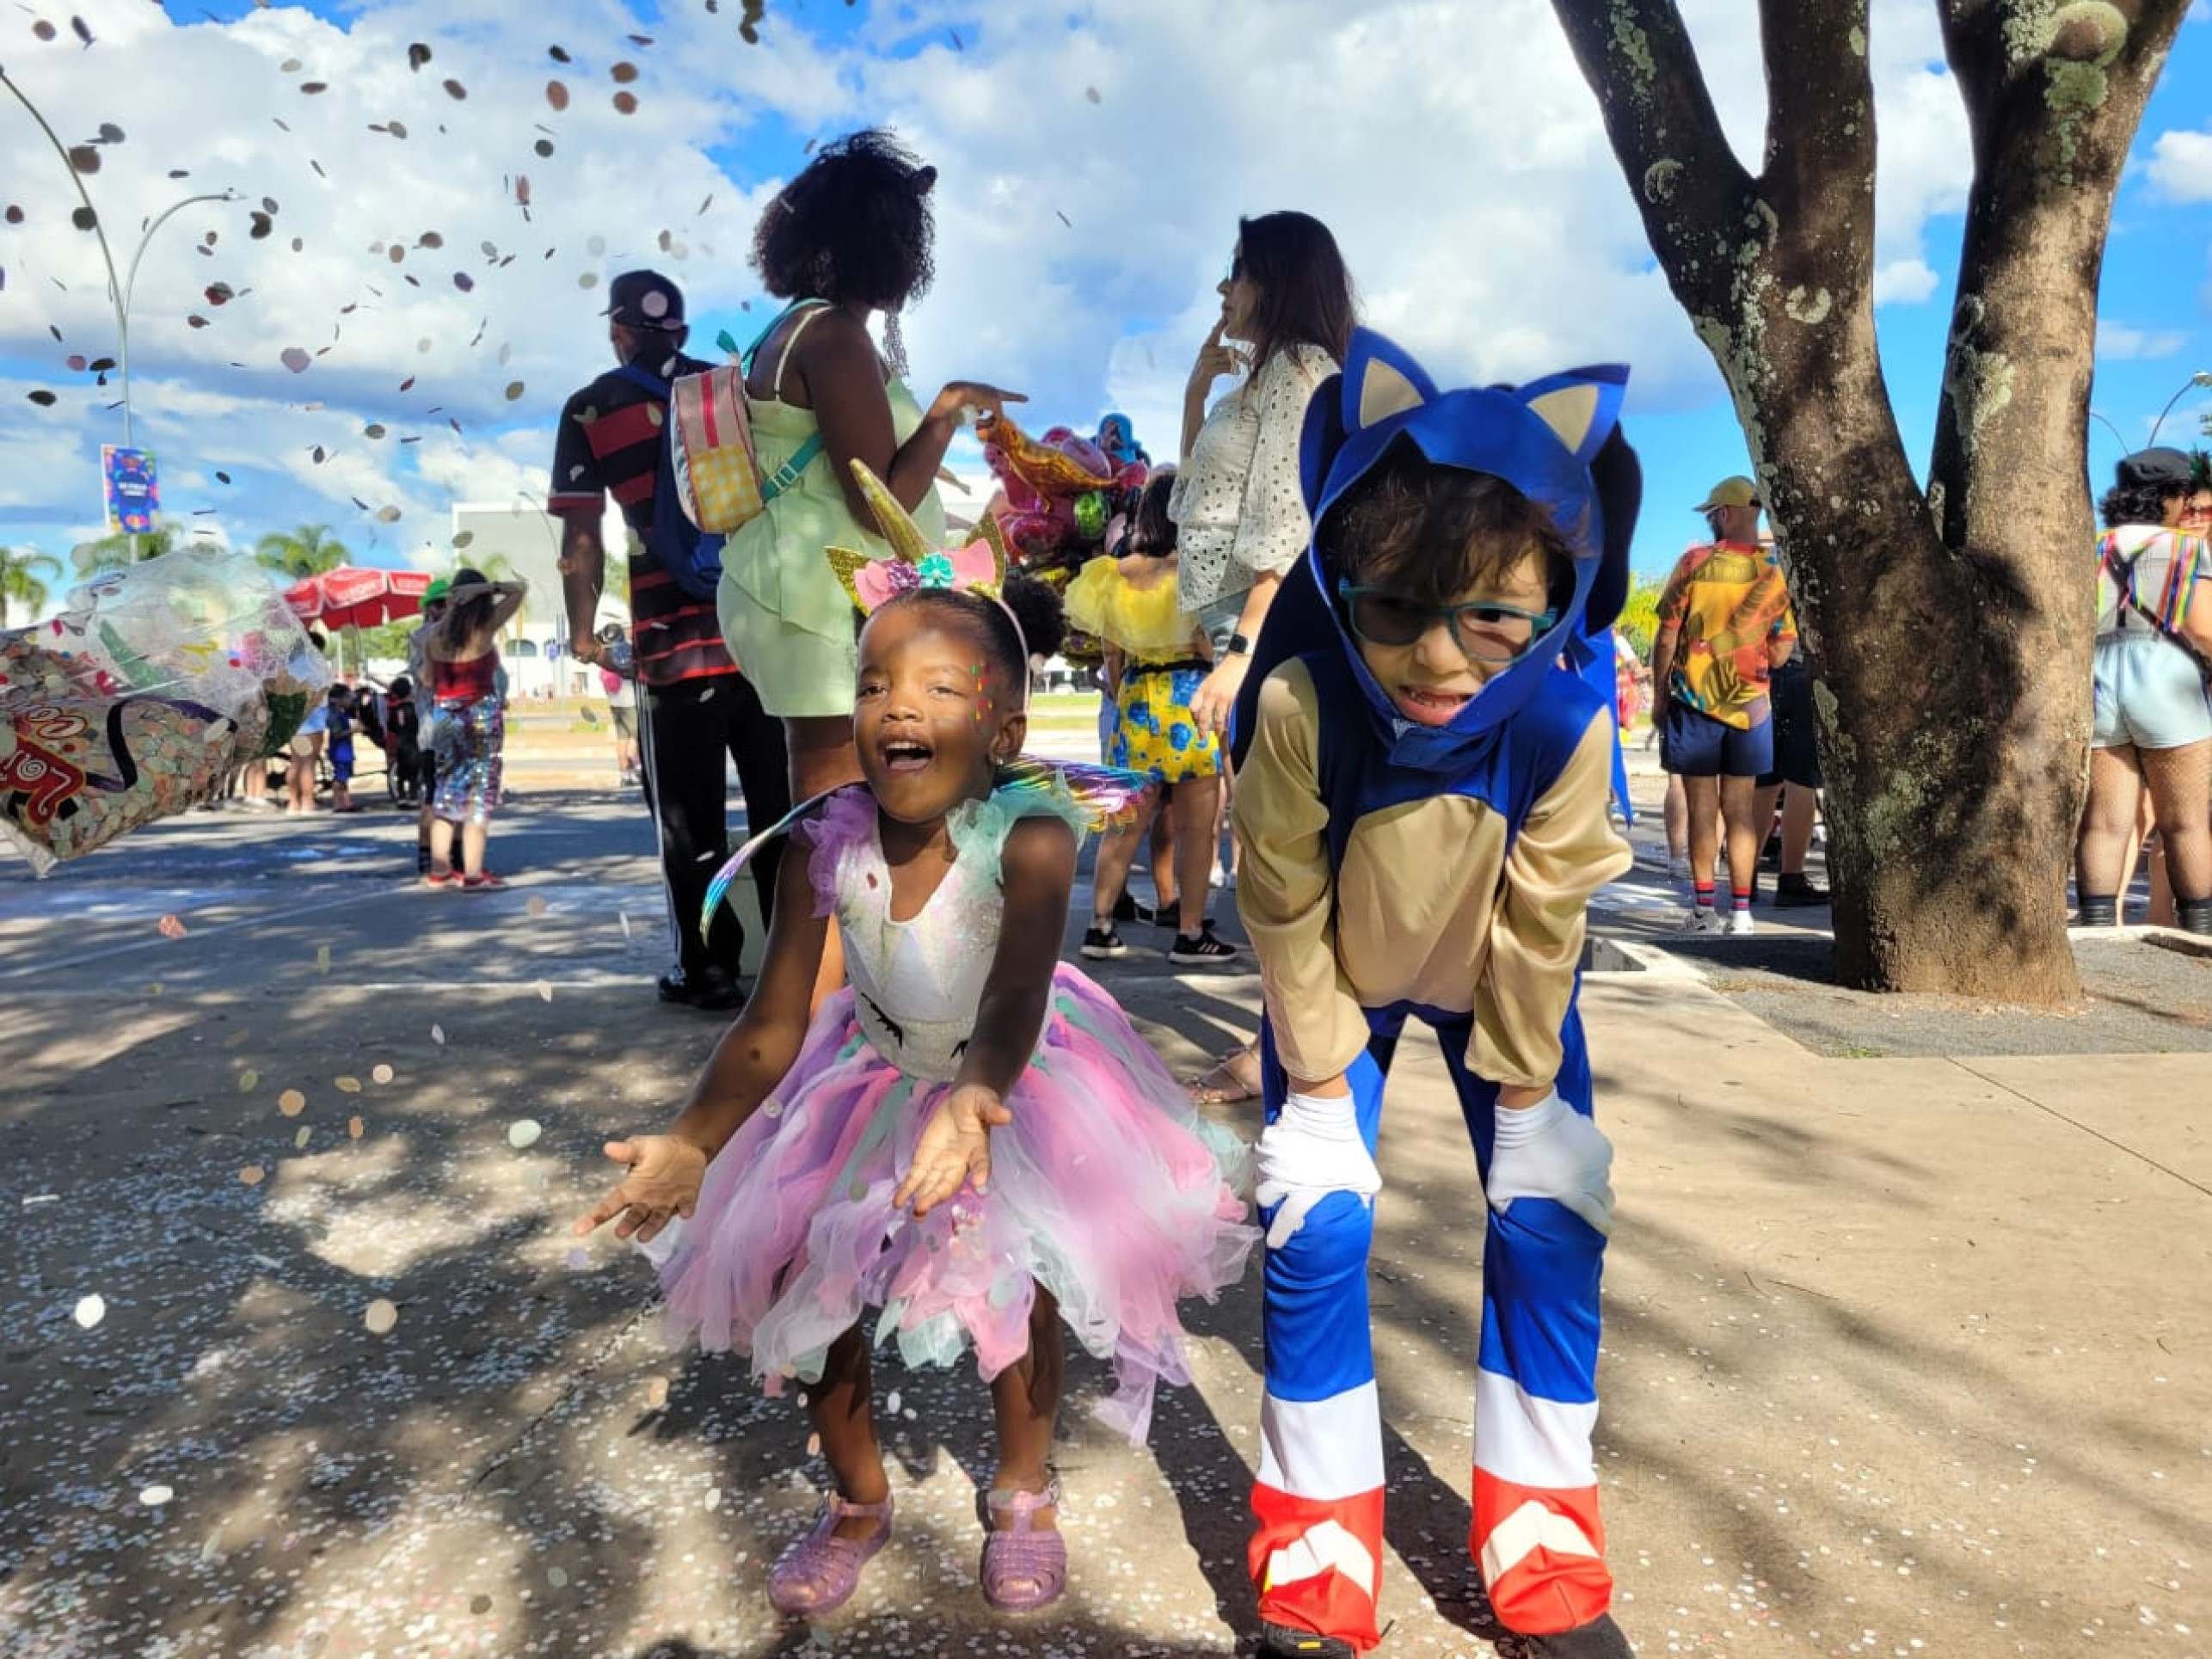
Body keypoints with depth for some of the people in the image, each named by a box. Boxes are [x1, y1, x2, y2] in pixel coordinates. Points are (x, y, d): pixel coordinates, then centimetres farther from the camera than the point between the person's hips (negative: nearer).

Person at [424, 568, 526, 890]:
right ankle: (473, 874, -2)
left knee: (447, 791, 13)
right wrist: (485, 587, -9)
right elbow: (521, 589, -3)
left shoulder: (434, 634, 2)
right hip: (483, 716, -5)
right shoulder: (485, 626, -10)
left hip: (447, 718, 5)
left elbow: (430, 682, 8)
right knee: (479, 793, -1)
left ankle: (439, 870, 17)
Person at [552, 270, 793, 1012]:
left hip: (675, 638, -3)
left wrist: (582, 631, 5)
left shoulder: (592, 410, 3)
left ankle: (709, 970, 10)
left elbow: (581, 537, -2)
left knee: (690, 815, 7)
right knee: (782, 800, 10)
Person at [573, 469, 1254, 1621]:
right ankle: (856, 1499, 30)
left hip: (1013, 1084, -2)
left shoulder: (1028, 836, -32)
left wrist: (974, 1098, -66)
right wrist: (689, 1146, -30)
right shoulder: (825, 843, -23)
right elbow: (771, 1026, -18)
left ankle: (1023, 1493, 31)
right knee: (806, 1282, 2)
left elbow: (1012, 998, -45)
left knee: (1021, 1291, -1)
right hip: (875, 1082, 3)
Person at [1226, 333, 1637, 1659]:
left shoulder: (1565, 724, -34)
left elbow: (1543, 919, -17)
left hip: (1499, 980, 1)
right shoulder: (1300, 703, -37)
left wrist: (1516, 1069, -7)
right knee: (1317, 1217, -7)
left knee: (1551, 1220, -2)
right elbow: (1282, 899, -21)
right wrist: (1320, 1052, -11)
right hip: (1339, 973, -1)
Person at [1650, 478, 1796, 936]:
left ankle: (1704, 909, 4)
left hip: (1694, 702, -2)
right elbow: (1782, 650, 4)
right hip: (1750, 705, 2)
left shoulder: (1696, 561, -8)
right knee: (1740, 808, 6)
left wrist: (1659, 693, 3)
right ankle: (1740, 911, 7)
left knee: (1702, 807, 2)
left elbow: (1667, 636, -6)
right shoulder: (1773, 573, 0)